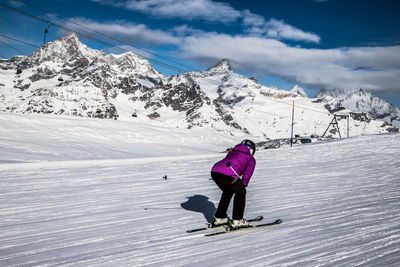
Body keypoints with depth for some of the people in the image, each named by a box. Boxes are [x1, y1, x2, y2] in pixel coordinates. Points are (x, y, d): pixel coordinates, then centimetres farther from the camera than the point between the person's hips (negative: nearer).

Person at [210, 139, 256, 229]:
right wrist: (242, 187, 29)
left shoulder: (232, 152, 37)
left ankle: (219, 218, 32)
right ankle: (237, 221, 15)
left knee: (228, 191, 30)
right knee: (240, 192, 17)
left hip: (214, 171, 6)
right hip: (228, 174, -6)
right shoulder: (251, 159, 20)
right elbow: (246, 176, 14)